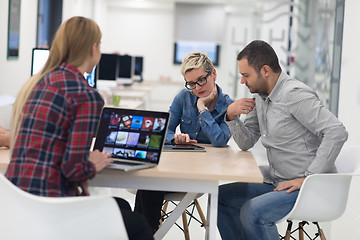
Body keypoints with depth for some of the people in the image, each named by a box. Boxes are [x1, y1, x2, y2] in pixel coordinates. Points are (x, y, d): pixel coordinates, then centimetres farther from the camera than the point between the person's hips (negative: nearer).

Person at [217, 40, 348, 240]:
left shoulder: (294, 94, -19)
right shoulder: (260, 97, 9)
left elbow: (337, 133, -27)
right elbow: (246, 143, 15)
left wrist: (308, 178, -25)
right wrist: (231, 115, -4)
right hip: (276, 183, 9)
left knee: (252, 213, -27)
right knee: (221, 197, 8)